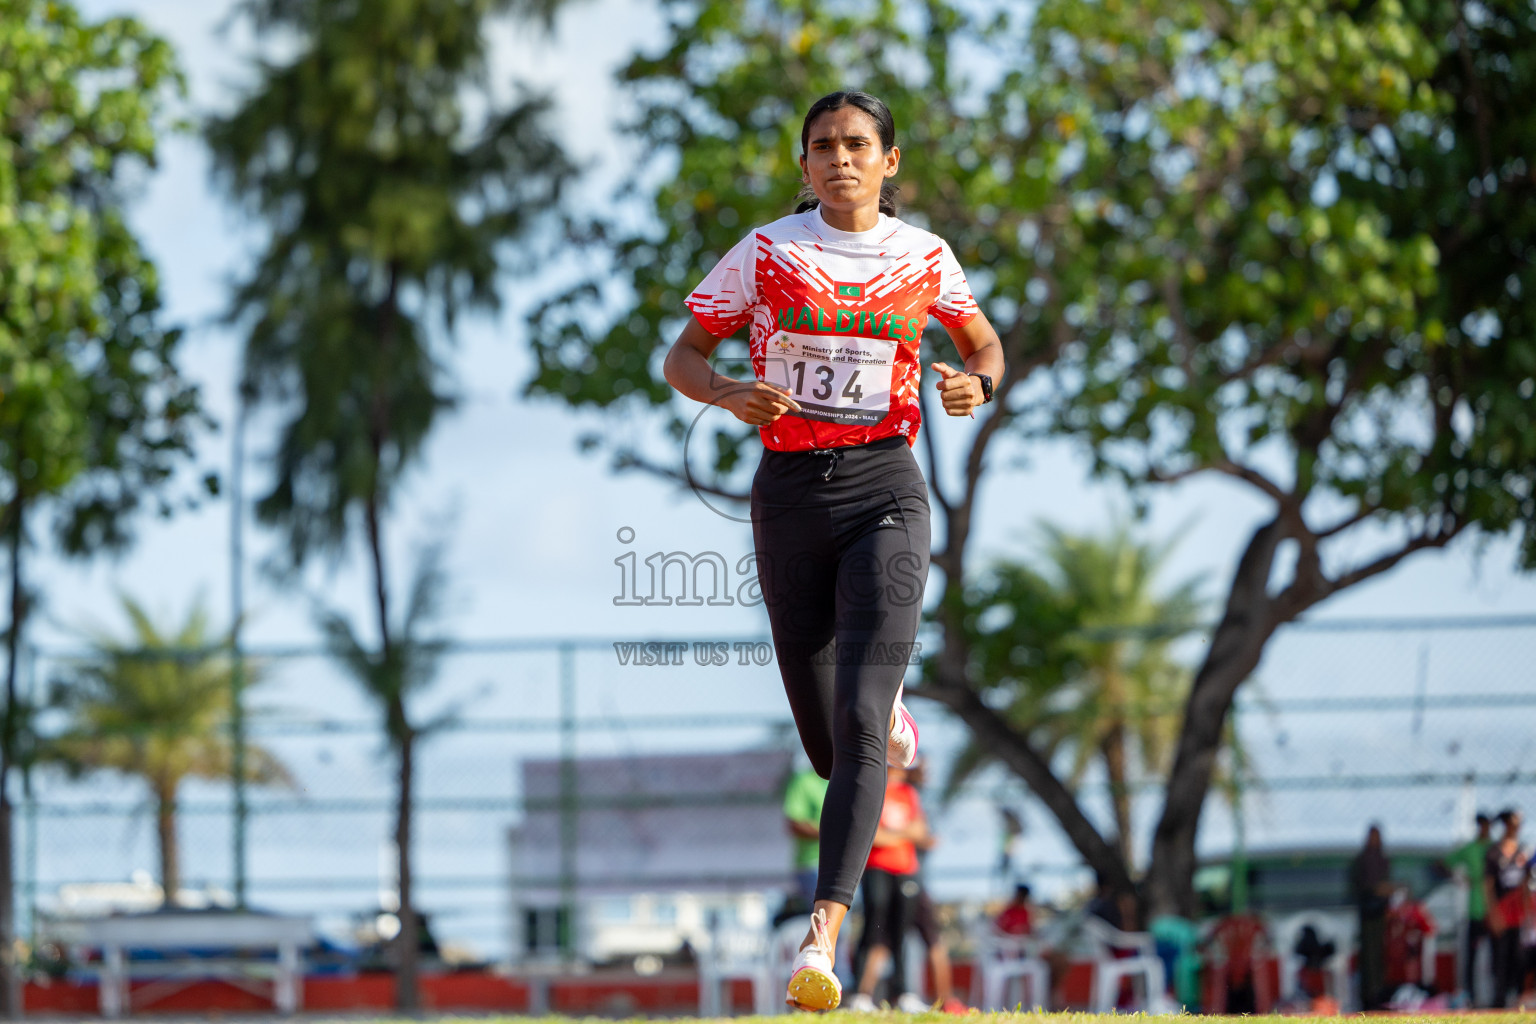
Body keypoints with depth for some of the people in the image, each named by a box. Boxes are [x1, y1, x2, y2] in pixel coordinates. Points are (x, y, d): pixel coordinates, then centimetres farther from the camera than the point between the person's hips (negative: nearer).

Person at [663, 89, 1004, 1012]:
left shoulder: (925, 258, 6)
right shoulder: (766, 252, 3)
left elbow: (987, 347, 21)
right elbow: (683, 358, 7)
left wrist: (977, 385, -3)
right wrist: (732, 394, -15)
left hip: (884, 491, -1)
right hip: (791, 491, 1)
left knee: (858, 727, -18)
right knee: (828, 746, 6)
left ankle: (824, 935, -25)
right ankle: (891, 718, 44)